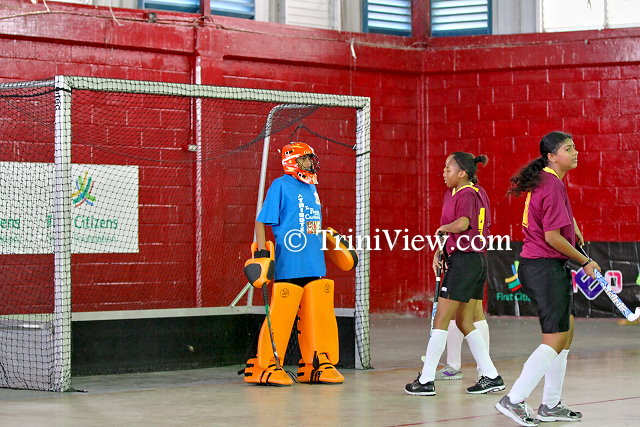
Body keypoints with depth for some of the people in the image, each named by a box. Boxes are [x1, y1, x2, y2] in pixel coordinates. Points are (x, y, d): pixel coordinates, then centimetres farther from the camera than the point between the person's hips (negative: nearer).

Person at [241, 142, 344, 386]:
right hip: (288, 264, -7)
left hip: (315, 265, 7)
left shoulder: (311, 189, 19)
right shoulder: (281, 185, -3)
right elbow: (261, 221, -4)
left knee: (320, 315, 7)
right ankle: (265, 367, 2)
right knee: (281, 316, -7)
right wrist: (261, 253, -12)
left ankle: (316, 366, 16)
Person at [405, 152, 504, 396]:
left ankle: (426, 381, -1)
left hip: (463, 261, -10)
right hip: (478, 260, 10)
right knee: (464, 323, 13)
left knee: (441, 320, -4)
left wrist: (443, 228, -12)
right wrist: (440, 251, 9)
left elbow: (462, 223, -32)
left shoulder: (466, 194, -13)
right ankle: (491, 376, 12)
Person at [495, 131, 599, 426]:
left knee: (566, 328, 16)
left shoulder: (546, 180, 12)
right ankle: (514, 401, -6)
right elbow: (553, 237, -22)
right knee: (554, 340, -8)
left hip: (547, 267, 11)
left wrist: (574, 229, 24)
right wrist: (585, 261, -11)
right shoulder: (552, 186, -19)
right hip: (546, 267, -11)